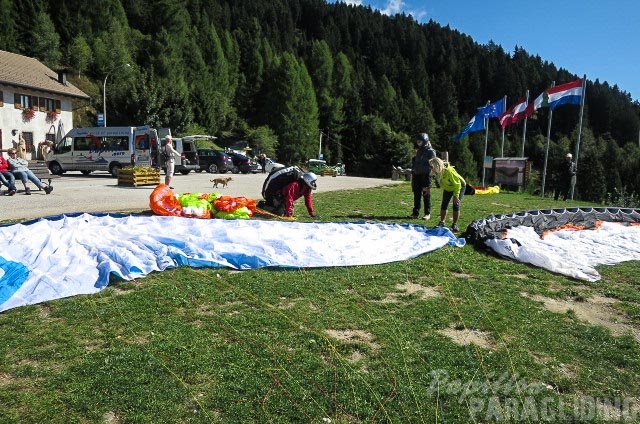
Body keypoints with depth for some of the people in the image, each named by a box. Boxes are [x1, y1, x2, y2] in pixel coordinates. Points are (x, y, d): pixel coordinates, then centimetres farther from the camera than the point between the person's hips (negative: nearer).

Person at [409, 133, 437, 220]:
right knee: (417, 195, 6)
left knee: (426, 195, 0)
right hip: (417, 175, 6)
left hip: (425, 175, -6)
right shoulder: (418, 151, 17)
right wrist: (413, 172, 16)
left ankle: (427, 214, 8)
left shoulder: (430, 151, -4)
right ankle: (415, 213, 11)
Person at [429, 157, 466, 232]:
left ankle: (455, 225, 2)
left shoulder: (449, 171, -39)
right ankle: (442, 223, 5)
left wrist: (456, 196, -25)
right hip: (448, 188, 6)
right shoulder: (438, 172, -20)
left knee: (456, 205, -9)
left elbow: (457, 184, -28)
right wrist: (444, 191, 7)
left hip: (459, 186, -6)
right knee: (444, 205, -2)